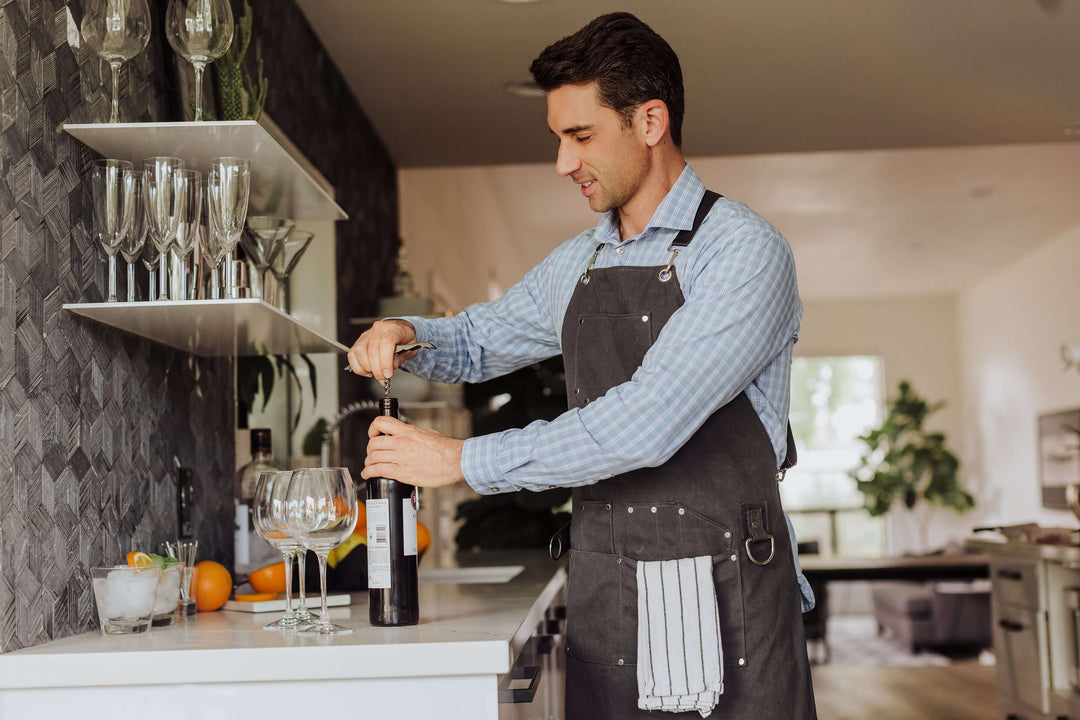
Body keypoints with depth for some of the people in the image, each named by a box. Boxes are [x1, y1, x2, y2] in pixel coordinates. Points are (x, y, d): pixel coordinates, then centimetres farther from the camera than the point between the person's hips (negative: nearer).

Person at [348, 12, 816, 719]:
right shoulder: (577, 265, 13)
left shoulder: (743, 250, -10)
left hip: (727, 602, -5)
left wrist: (465, 460, -15)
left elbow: (647, 426, -20)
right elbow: (480, 338, 31)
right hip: (603, 599, 5)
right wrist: (406, 334, 7)